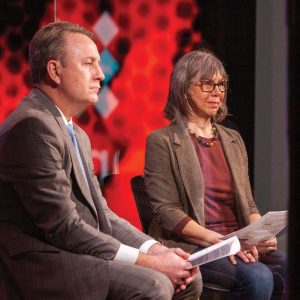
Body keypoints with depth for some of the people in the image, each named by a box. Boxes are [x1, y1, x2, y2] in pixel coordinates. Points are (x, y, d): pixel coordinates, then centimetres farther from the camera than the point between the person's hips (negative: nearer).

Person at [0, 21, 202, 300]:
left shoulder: (78, 136, 18)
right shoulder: (32, 125, -16)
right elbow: (63, 227, -20)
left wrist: (155, 250, 0)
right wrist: (146, 262, -17)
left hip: (80, 254, 10)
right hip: (44, 263, -10)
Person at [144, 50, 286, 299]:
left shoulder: (233, 140, 20)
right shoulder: (162, 142, 0)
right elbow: (166, 211, -7)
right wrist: (219, 240, -18)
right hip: (190, 246, -6)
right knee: (258, 277, -32)